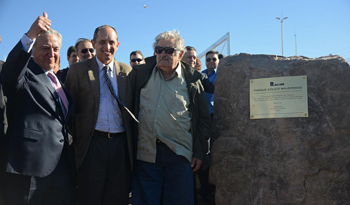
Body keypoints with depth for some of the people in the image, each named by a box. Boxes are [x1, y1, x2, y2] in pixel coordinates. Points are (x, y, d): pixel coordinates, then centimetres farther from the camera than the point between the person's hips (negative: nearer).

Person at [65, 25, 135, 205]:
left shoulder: (127, 72, 8)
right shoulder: (78, 70, 2)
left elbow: (132, 107, 10)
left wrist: (132, 143, 6)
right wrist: (75, 141, -1)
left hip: (121, 143, 2)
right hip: (92, 143, -2)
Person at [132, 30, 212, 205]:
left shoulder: (192, 79, 1)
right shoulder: (142, 73, 6)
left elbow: (203, 120, 4)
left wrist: (200, 153, 0)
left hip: (179, 154, -1)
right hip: (146, 153, 2)